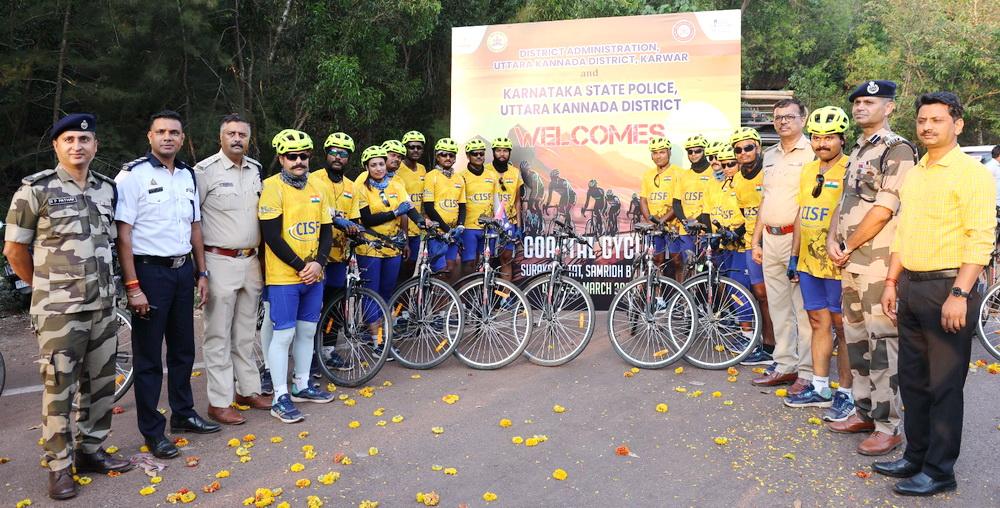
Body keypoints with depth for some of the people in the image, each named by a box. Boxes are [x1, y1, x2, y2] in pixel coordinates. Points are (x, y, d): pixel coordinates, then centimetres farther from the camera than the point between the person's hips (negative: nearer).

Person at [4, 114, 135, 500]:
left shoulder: (107, 188, 8)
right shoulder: (36, 188, -6)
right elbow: (14, 248, 0)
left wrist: (103, 281, 16)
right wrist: (46, 286, 8)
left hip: (103, 305, 5)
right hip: (58, 309, -5)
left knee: (101, 383, 12)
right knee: (58, 387, 0)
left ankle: (91, 451, 27)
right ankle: (59, 466, 12)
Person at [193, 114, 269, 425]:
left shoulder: (256, 170, 10)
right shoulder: (205, 171, -8)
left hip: (251, 262, 6)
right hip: (219, 262, -6)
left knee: (245, 333, 15)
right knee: (218, 336, 0)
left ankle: (248, 390, 27)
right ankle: (219, 402, 8)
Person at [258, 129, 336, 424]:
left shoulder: (316, 190, 11)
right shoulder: (273, 187, -9)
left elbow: (326, 231, 10)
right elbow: (271, 236, -15)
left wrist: (318, 262, -7)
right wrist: (299, 266, -15)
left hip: (313, 275, 6)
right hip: (284, 276, -6)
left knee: (307, 331, 14)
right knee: (284, 334, -3)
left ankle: (302, 386, 28)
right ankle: (280, 398, 6)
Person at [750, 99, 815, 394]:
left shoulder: (812, 154, -7)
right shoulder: (770, 156, 16)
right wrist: (756, 240, 17)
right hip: (770, 238, 8)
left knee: (804, 309, -4)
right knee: (778, 307, 12)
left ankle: (807, 372, 4)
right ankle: (785, 365, 22)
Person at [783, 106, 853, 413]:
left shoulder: (850, 170, -9)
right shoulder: (807, 171, 13)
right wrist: (794, 256, 17)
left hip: (838, 264, -7)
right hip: (809, 262, 7)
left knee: (843, 327, 3)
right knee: (818, 323, 13)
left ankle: (846, 393, 13)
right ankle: (820, 389, 22)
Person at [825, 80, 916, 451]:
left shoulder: (897, 149, -9)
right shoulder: (856, 152, 19)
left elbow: (883, 209, -16)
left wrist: (848, 247, -8)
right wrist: (832, 241, 2)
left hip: (878, 260, -9)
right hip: (850, 261, 9)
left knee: (881, 343, -5)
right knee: (855, 338, 14)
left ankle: (888, 426, 2)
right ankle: (864, 411, 26)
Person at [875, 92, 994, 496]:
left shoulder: (970, 173, -10)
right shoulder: (914, 174, 14)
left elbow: (980, 239, -17)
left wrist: (959, 294, -22)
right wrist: (892, 282, 14)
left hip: (947, 287, -8)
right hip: (911, 286, 8)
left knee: (944, 384, 1)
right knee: (912, 379, 14)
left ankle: (940, 471, 13)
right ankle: (915, 457, 27)